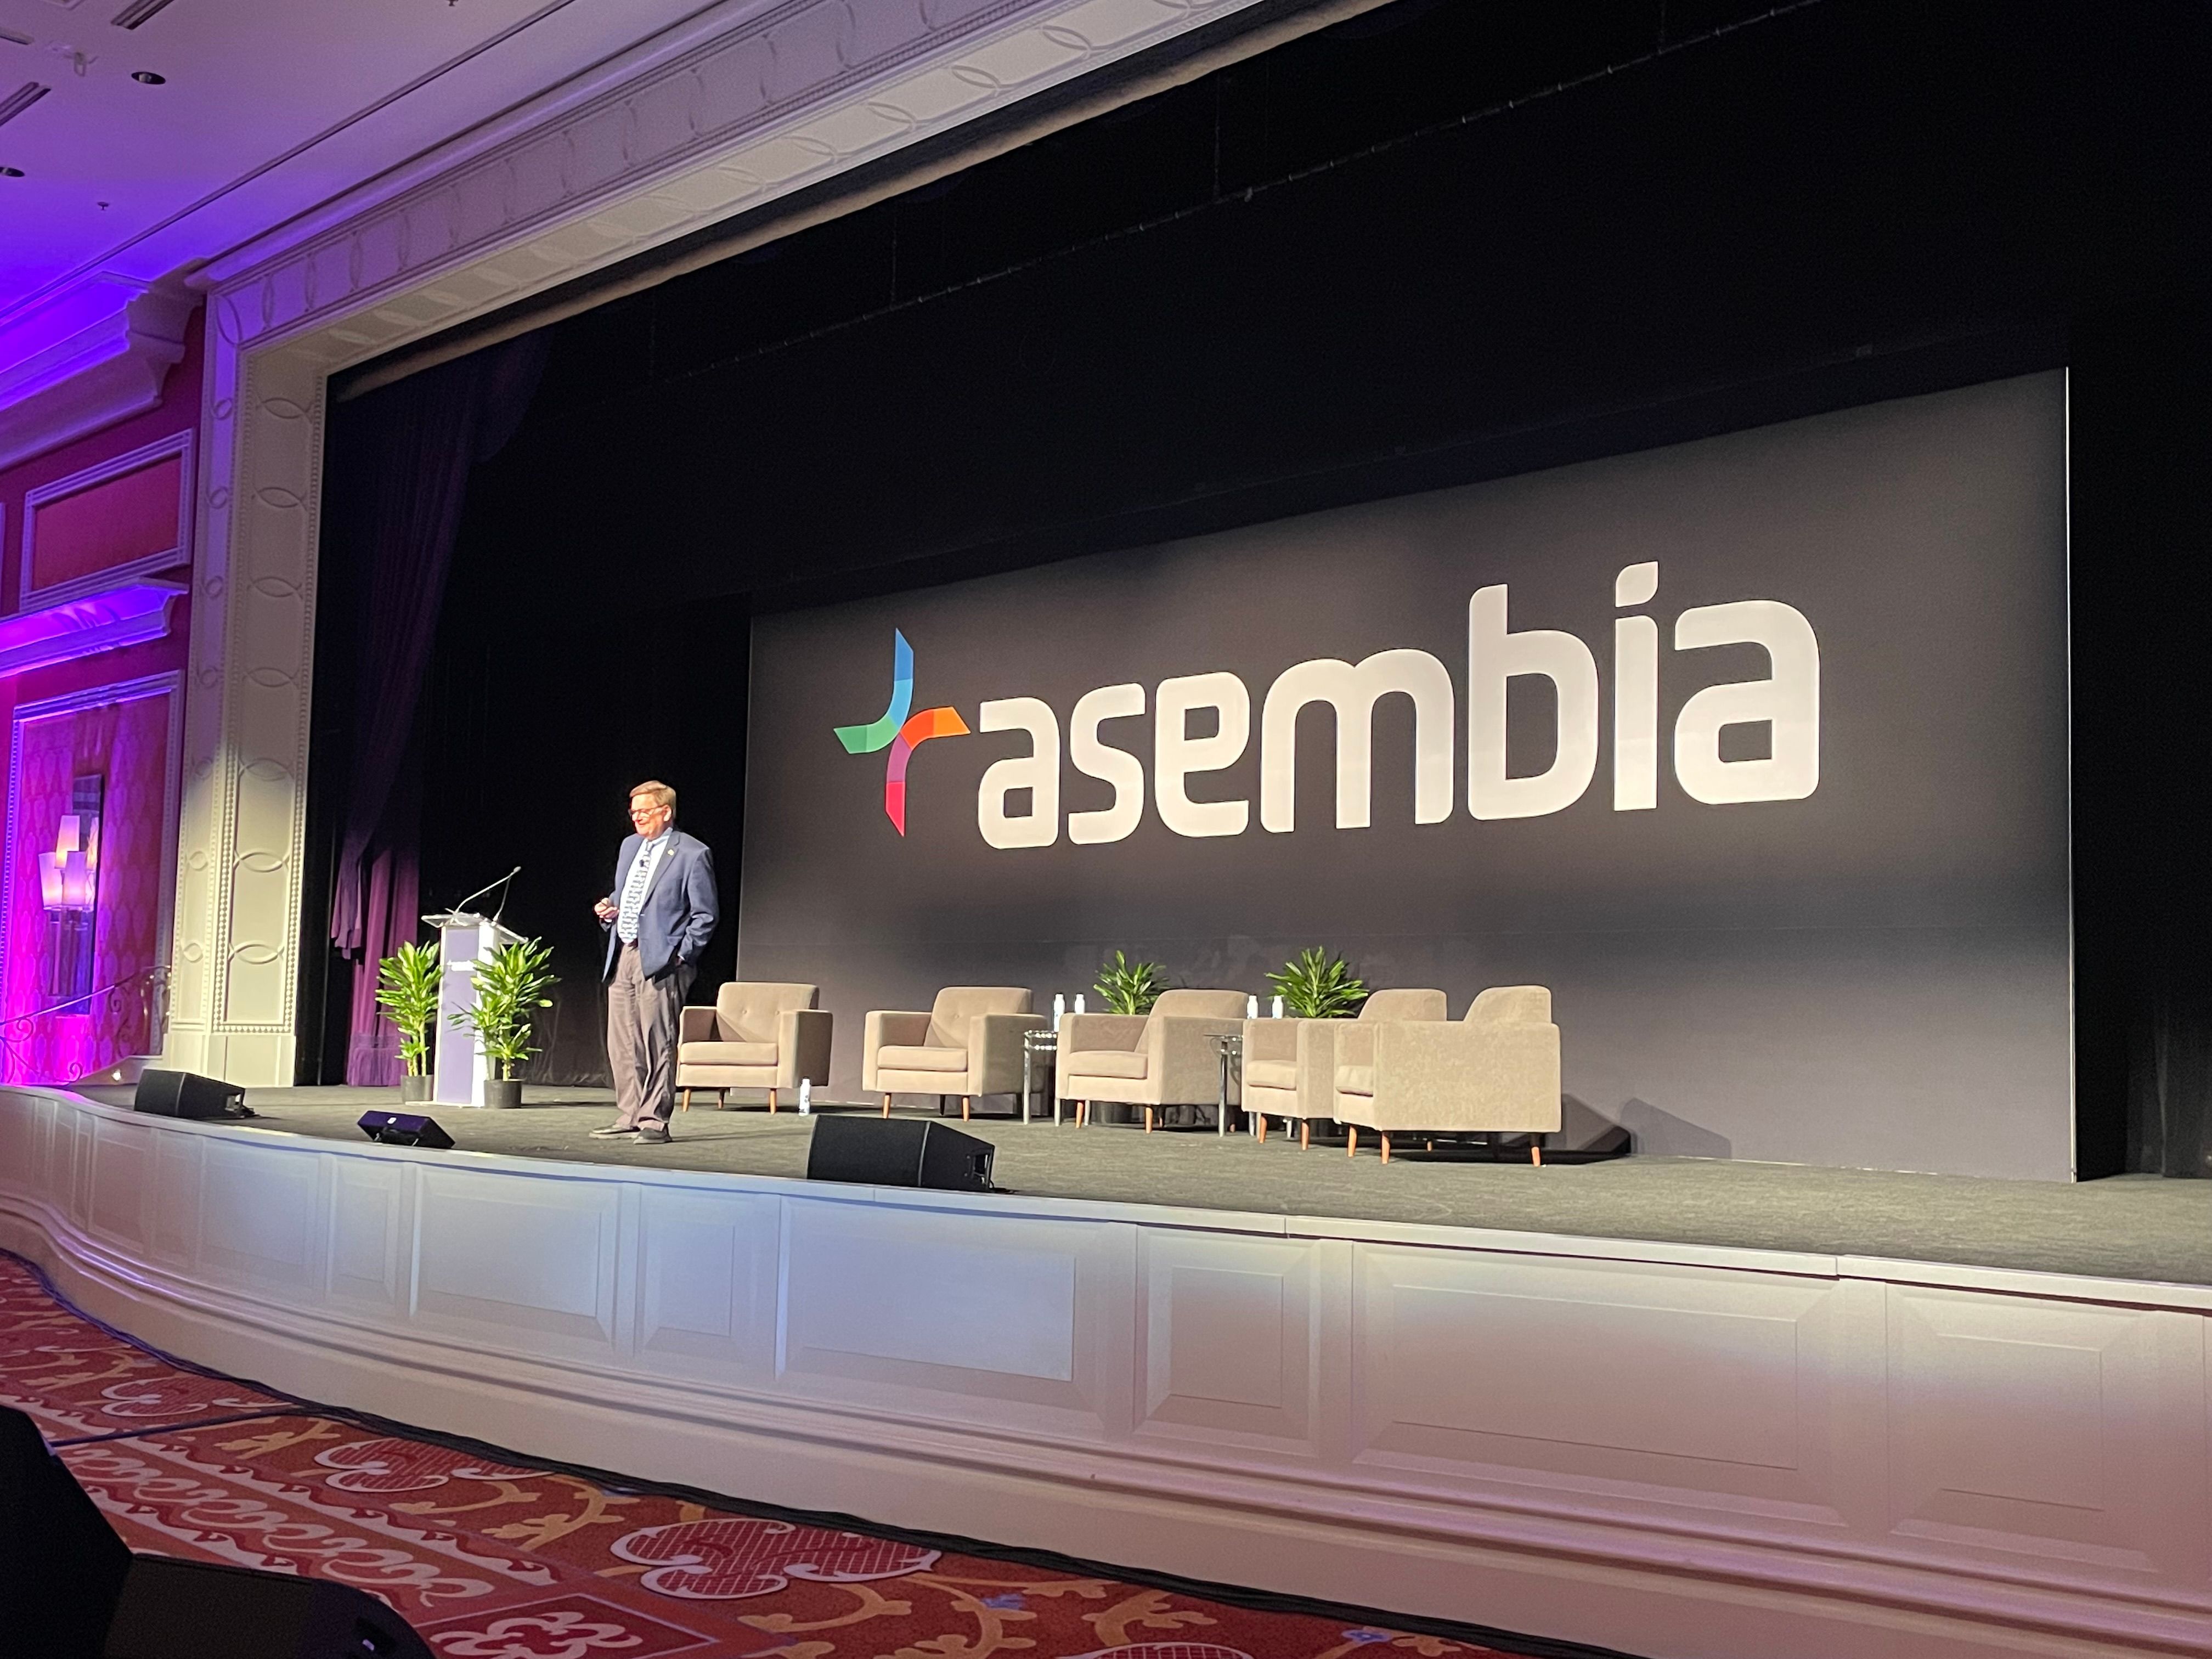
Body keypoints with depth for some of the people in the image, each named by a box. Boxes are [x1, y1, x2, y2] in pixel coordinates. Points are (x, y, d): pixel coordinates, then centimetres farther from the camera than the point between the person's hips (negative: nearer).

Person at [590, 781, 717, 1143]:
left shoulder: (692, 854, -5)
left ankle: (655, 1120, -1)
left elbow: (705, 915, -5)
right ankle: (629, 1116, 17)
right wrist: (609, 909, 7)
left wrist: (681, 955, -12)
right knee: (621, 1043, 8)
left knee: (657, 1043, -6)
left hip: (659, 961, -7)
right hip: (621, 957, 7)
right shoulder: (629, 845, 17)